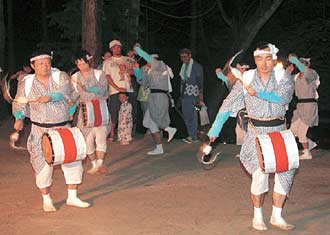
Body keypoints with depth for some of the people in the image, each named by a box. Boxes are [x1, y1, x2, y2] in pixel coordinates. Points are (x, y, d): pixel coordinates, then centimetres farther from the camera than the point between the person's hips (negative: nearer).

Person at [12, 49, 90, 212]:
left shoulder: (61, 77, 0)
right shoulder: (26, 83, 1)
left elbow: (66, 92, -18)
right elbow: (19, 104, 0)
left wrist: (50, 97, -34)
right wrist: (19, 119, -18)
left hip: (63, 128, 2)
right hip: (40, 131, -2)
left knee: (73, 160, 1)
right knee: (43, 165, -4)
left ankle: (72, 197, 15)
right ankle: (46, 201, 13)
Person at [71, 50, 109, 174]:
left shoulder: (99, 74, 2)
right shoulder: (75, 77, 8)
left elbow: (102, 89, -13)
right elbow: (74, 96, 9)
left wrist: (88, 88, -26)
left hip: (99, 108, -2)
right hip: (84, 110, 2)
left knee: (100, 136, -11)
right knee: (87, 139, 0)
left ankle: (100, 164, -10)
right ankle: (94, 165, 12)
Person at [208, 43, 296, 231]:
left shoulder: (283, 77, -1)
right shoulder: (247, 79, -2)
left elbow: (284, 97, -21)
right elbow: (228, 104, 0)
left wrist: (258, 93, -23)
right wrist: (215, 129, -3)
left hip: (279, 131, 2)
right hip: (257, 132, -2)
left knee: (285, 170, -2)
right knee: (260, 173, -11)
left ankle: (277, 216, 13)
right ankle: (257, 216, 7)